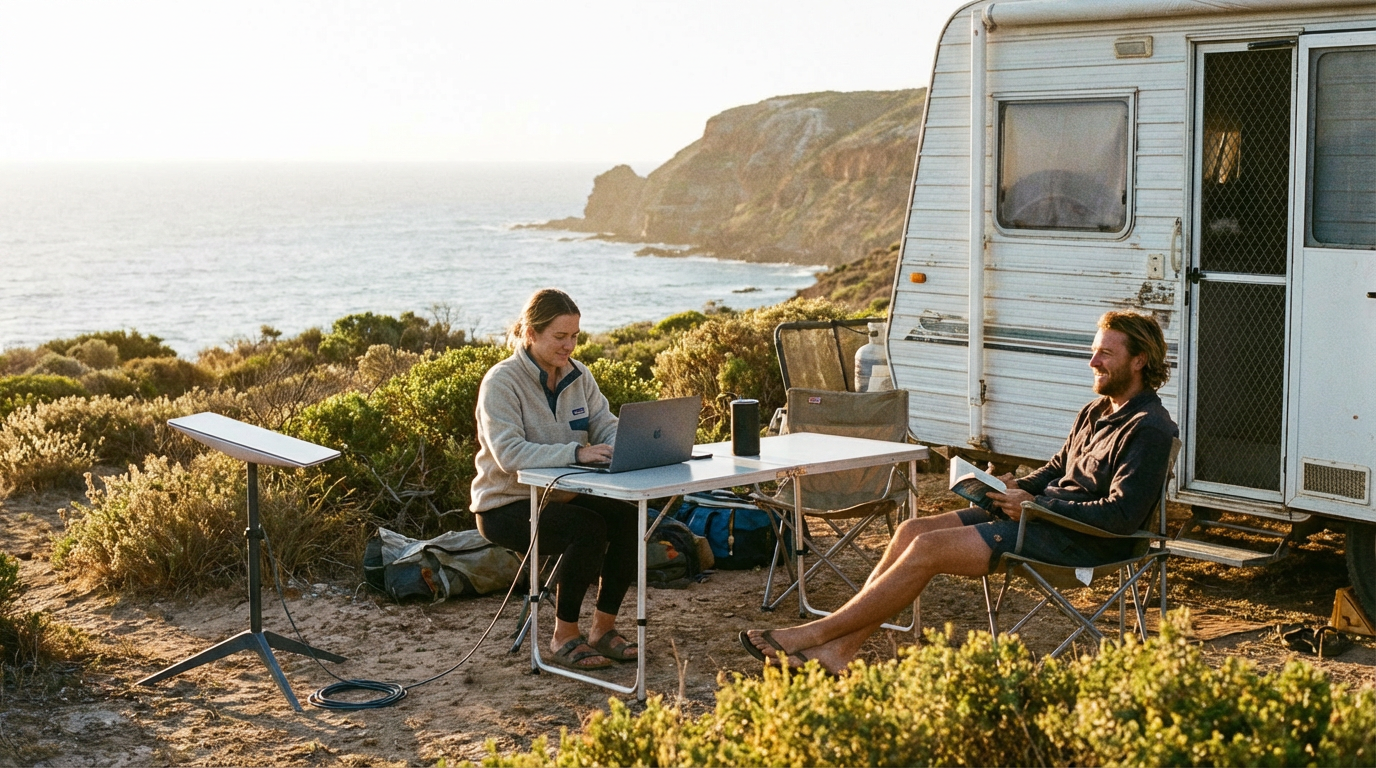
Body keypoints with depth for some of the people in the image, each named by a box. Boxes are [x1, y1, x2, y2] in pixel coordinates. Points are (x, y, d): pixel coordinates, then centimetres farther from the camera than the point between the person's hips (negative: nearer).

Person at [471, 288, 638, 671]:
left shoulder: (578, 375, 5)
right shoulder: (502, 381, -16)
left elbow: (606, 426, 0)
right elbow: (508, 452, -28)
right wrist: (576, 453, -39)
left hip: (560, 495, 6)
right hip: (506, 505, -6)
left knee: (626, 517, -21)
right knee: (589, 528, -30)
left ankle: (603, 627, -7)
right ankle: (564, 636, -13)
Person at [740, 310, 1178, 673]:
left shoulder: (1149, 429, -12)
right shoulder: (1096, 412, 19)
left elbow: (1122, 515, -21)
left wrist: (1036, 506, -16)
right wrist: (1017, 488, 7)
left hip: (1077, 541, -10)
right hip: (1041, 513, 10)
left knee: (928, 549, -20)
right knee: (912, 531, -8)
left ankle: (817, 634, -14)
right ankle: (840, 650, -16)